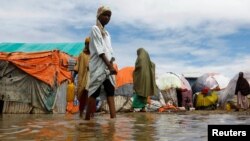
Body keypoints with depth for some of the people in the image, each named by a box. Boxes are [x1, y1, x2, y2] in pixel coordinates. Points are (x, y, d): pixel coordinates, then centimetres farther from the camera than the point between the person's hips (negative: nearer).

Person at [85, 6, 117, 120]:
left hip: (107, 67, 8)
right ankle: (87, 119, -2)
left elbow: (110, 51, 16)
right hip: (98, 66, -7)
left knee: (110, 92, -2)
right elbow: (99, 50, -11)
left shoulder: (107, 33, 23)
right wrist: (109, 66, -16)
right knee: (94, 93, -7)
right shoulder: (95, 29, -1)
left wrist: (111, 65, 0)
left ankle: (113, 118, -5)